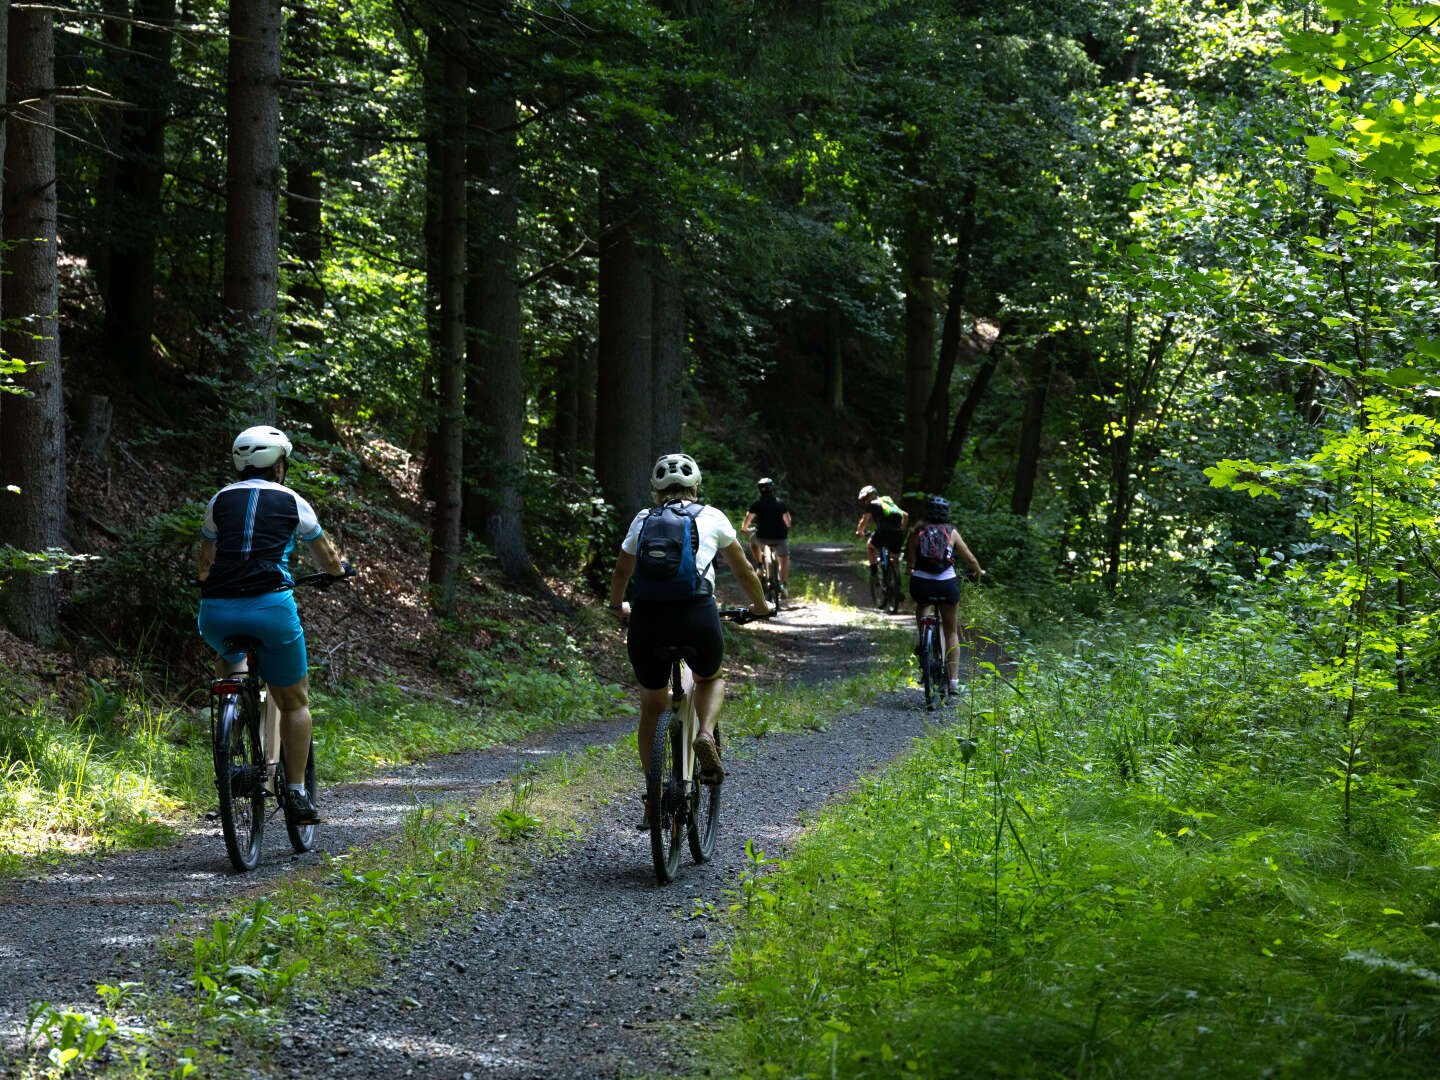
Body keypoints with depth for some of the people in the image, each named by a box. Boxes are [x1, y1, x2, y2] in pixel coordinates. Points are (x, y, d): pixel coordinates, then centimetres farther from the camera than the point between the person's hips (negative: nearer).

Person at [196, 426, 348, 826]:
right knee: (294, 702, 13)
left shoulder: (220, 500, 16)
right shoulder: (293, 503, 12)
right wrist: (340, 566, 48)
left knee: (229, 658, 38)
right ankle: (296, 794, 8)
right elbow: (329, 563, 25)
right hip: (270, 607, -3)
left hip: (216, 612, 3)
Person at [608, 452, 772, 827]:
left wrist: (618, 606, 46)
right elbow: (743, 571, 23)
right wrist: (760, 605, 41)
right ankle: (706, 734, 0)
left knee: (652, 706, 21)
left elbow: (621, 574, 25)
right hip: (697, 616, -1)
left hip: (647, 618, 1)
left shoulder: (643, 520, 17)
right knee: (710, 679, 30)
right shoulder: (711, 517, 14)